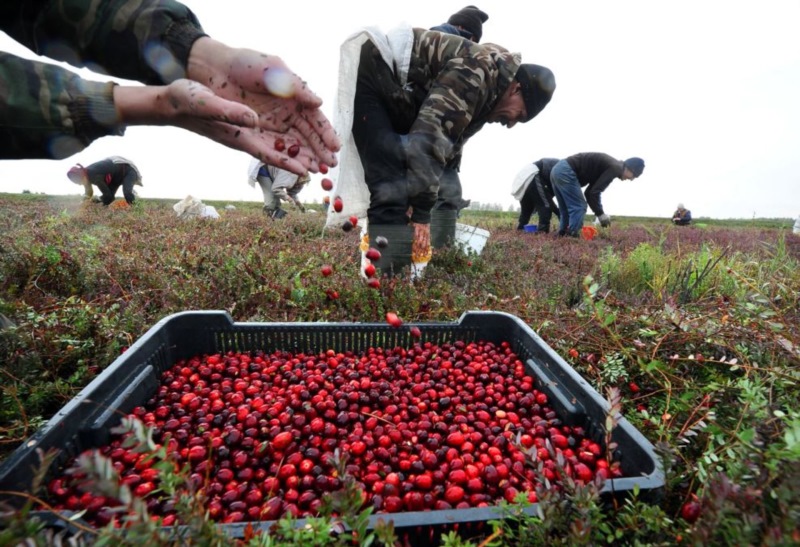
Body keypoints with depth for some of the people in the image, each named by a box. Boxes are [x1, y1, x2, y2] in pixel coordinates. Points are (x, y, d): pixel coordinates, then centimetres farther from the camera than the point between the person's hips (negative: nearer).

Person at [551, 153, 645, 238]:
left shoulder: (609, 166, 23)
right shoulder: (615, 168, -6)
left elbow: (589, 192, 26)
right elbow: (594, 192, -12)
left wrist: (599, 213, 22)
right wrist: (600, 214, -1)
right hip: (566, 172, -10)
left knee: (566, 209, 16)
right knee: (579, 207, -4)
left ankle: (562, 235, 17)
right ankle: (572, 236, -6)